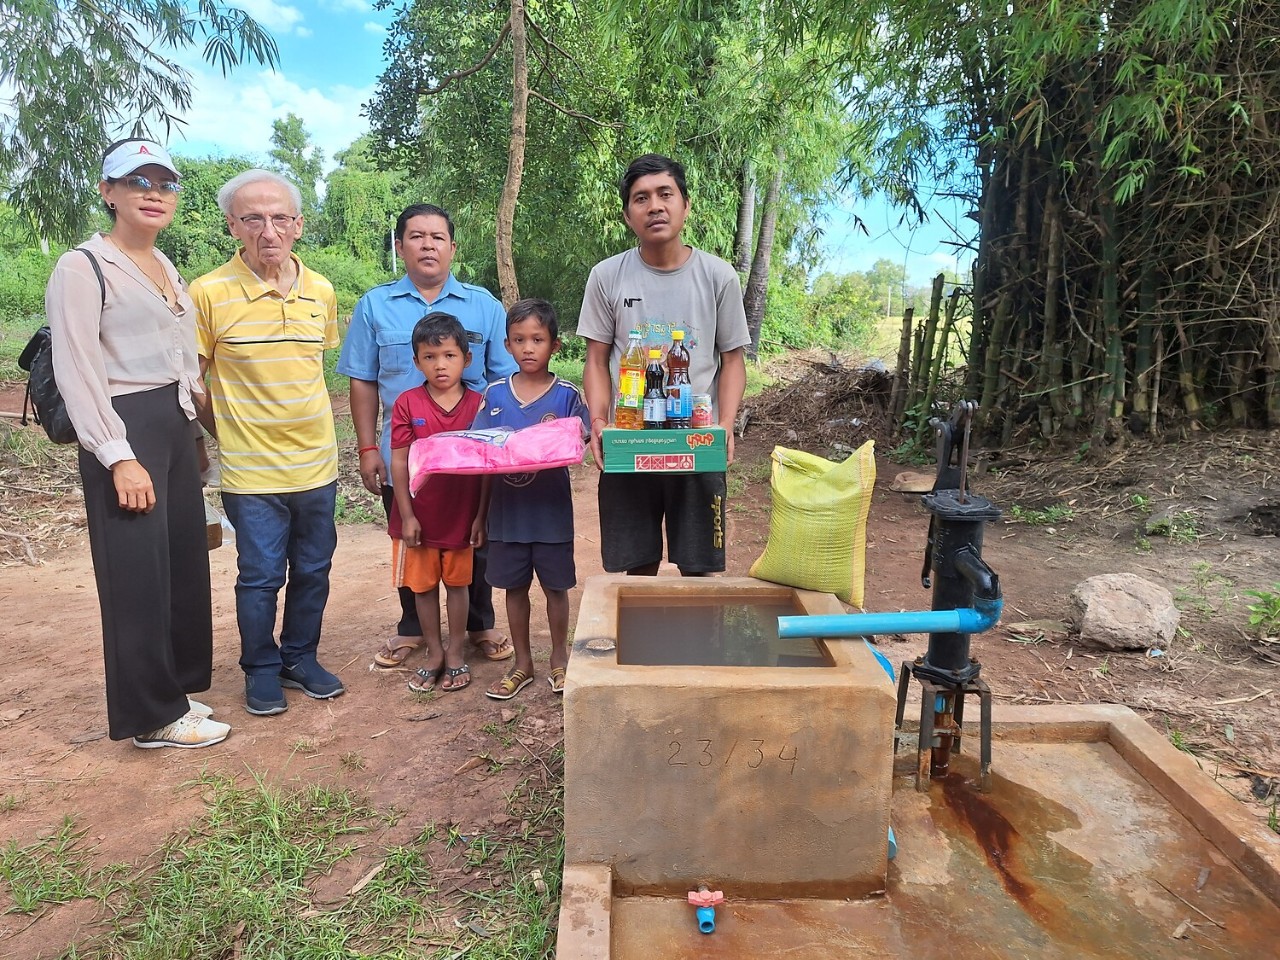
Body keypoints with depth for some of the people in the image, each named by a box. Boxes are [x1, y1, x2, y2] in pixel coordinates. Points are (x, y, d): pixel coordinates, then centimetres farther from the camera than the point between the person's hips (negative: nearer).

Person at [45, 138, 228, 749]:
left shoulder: (166, 268, 16)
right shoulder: (82, 267, -8)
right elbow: (77, 374, -14)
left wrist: (194, 430, 17)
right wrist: (119, 458, -19)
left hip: (176, 425, 8)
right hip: (126, 430, -8)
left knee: (184, 565, 12)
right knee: (139, 575, -1)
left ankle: (172, 687, 28)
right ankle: (154, 716, 12)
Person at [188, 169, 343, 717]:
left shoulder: (321, 292, 3)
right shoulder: (208, 293, -10)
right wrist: (224, 427, -3)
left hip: (317, 463, 4)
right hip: (251, 470, -4)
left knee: (313, 570, 14)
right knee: (260, 577, 6)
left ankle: (301, 658, 33)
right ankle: (261, 669, 28)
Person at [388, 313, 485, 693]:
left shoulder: (477, 404, -5)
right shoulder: (407, 404, -6)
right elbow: (399, 463, -5)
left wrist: (481, 515, -3)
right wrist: (407, 515, -8)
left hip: (461, 515, 0)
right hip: (419, 515, 0)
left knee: (457, 584, 12)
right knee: (423, 586, 12)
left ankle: (456, 654, 28)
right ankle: (434, 653, 29)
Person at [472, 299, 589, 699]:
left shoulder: (566, 395, -6)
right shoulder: (495, 394, 2)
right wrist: (479, 513, -1)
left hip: (551, 511, -2)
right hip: (506, 511, 2)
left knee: (555, 586, 11)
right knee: (514, 587, 13)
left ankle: (559, 658, 31)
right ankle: (522, 662, 29)